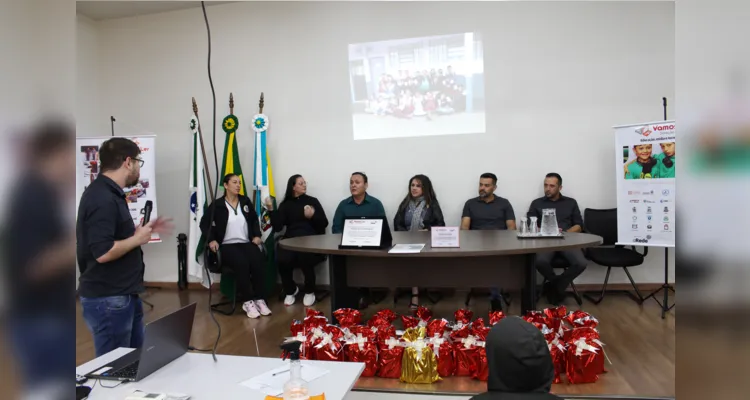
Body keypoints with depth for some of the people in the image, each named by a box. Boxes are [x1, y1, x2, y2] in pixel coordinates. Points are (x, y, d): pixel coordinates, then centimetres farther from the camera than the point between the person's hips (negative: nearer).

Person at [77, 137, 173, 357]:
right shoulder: (102, 199, -22)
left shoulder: (110, 194, 11)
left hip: (124, 295, 10)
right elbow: (103, 252, -29)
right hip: (108, 300, -10)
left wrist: (142, 230, 11)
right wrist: (138, 238, -16)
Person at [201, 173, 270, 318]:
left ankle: (259, 299, -22)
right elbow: (204, 223, 6)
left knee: (258, 261, -30)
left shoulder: (246, 201, 14)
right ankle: (249, 301, -27)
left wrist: (257, 235, 8)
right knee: (242, 263, -36)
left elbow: (254, 220, 23)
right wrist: (211, 239, -8)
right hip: (226, 245, -3)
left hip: (246, 243, 3)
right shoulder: (217, 205, 2)